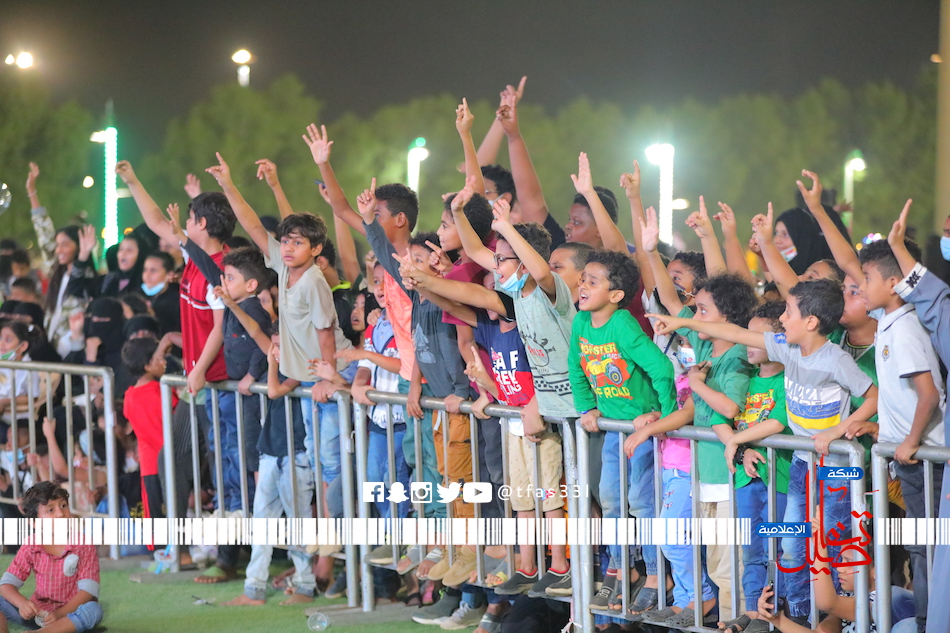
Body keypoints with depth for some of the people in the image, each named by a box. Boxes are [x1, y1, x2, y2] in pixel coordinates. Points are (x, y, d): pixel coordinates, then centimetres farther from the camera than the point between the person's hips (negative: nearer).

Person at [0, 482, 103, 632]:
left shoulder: (83, 544, -8)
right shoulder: (30, 547, 0)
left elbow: (88, 589, -15)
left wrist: (59, 613, -29)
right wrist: (22, 603, -26)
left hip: (71, 611, -3)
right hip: (39, 611, 3)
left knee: (93, 610, -35)